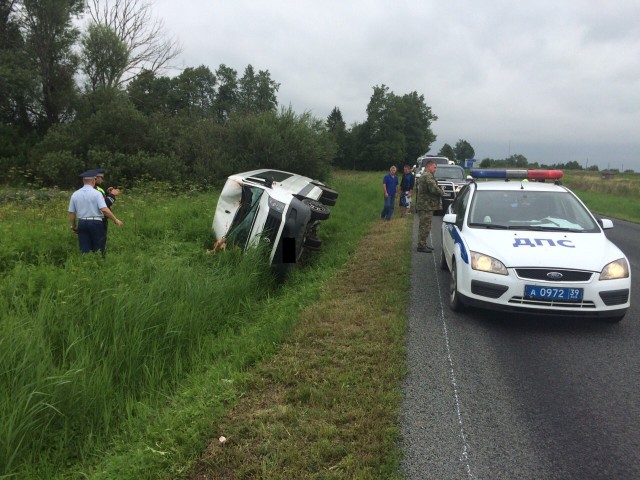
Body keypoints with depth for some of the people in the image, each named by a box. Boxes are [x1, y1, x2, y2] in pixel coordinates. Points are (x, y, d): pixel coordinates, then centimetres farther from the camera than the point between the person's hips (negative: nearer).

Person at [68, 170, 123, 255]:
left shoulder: (75, 194, 6)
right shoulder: (96, 193, -8)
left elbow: (71, 213, 10)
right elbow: (104, 210, -18)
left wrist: (74, 226, 23)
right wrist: (115, 220, -9)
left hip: (82, 223, 4)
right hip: (96, 223, -4)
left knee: (85, 251, 7)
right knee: (98, 250, 4)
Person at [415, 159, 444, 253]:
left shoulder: (423, 175, 20)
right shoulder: (428, 176, -16)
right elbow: (434, 188, -24)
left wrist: (439, 192, 10)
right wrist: (442, 192, -5)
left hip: (424, 205, 11)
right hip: (426, 206, -11)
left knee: (424, 226, 16)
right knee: (425, 226, -7)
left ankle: (423, 243, 24)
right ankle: (421, 246, -3)